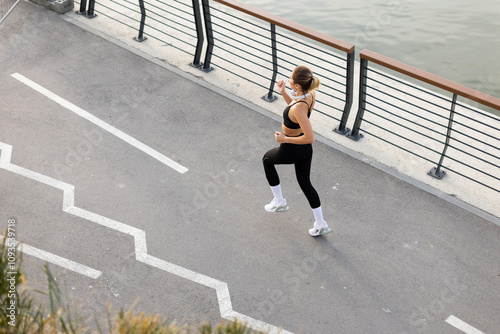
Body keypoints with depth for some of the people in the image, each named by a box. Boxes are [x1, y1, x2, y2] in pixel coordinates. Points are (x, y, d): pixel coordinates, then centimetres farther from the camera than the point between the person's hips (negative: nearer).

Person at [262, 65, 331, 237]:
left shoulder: (298, 107, -35)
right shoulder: (311, 94, -10)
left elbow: (310, 137, -35)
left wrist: (285, 139, -23)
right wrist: (283, 93, -1)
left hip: (291, 151, -7)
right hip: (306, 150, 7)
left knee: (267, 159, 26)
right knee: (305, 183, 24)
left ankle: (279, 201, 35)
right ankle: (320, 224, 30)